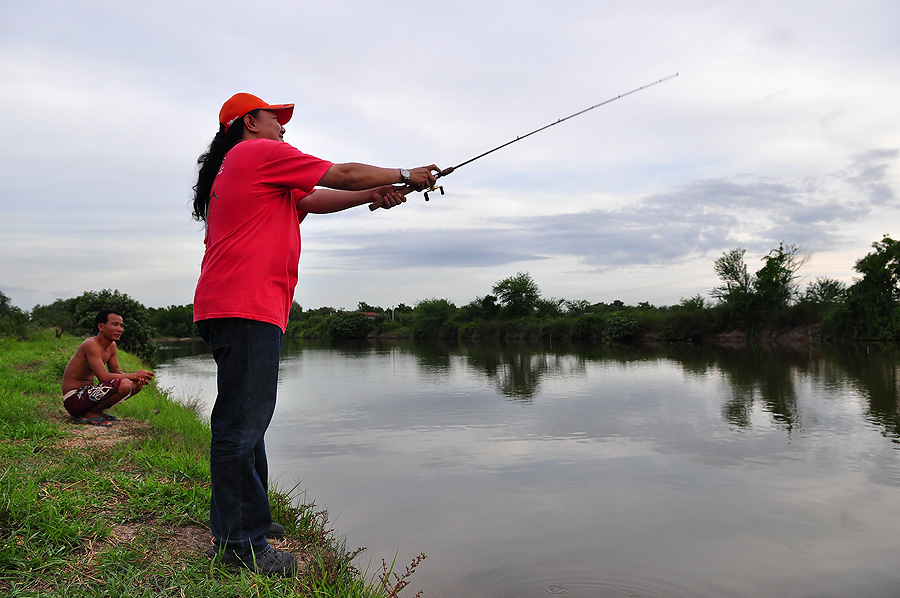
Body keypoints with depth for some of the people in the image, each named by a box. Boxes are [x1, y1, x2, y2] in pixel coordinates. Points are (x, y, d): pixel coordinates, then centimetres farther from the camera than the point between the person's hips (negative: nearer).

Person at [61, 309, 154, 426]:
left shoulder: (112, 346, 8)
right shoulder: (91, 345, -20)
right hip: (74, 400, -9)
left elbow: (116, 372, 15)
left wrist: (139, 378, -5)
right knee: (124, 385, -30)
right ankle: (89, 414, -10)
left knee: (137, 384, 8)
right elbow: (104, 377, -28)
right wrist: (135, 375, -19)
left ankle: (98, 411, 8)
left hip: (88, 393, 9)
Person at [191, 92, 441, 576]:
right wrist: (406, 176, 12)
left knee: (247, 421, 14)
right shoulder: (261, 153, -1)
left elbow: (313, 199, 25)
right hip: (246, 308, -11)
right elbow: (343, 175, -1)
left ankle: (249, 518, 24)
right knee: (242, 423, -10)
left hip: (231, 307, 11)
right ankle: (238, 542, -5)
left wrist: (373, 196, 18)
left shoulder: (234, 168, 30)